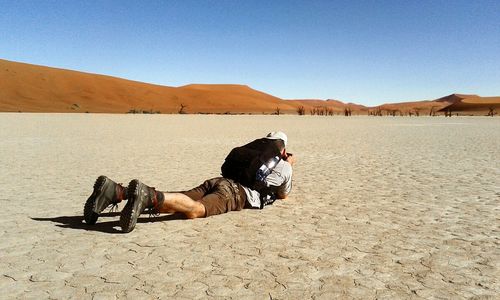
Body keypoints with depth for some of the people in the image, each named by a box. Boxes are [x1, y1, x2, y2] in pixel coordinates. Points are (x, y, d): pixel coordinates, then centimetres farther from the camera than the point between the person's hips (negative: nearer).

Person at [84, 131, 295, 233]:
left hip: (218, 181, 6)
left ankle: (115, 191, -30)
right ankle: (148, 195, -58)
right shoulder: (284, 167, 22)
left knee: (168, 205, -11)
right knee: (194, 210, -31)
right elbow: (283, 194, 38)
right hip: (235, 192, -6)